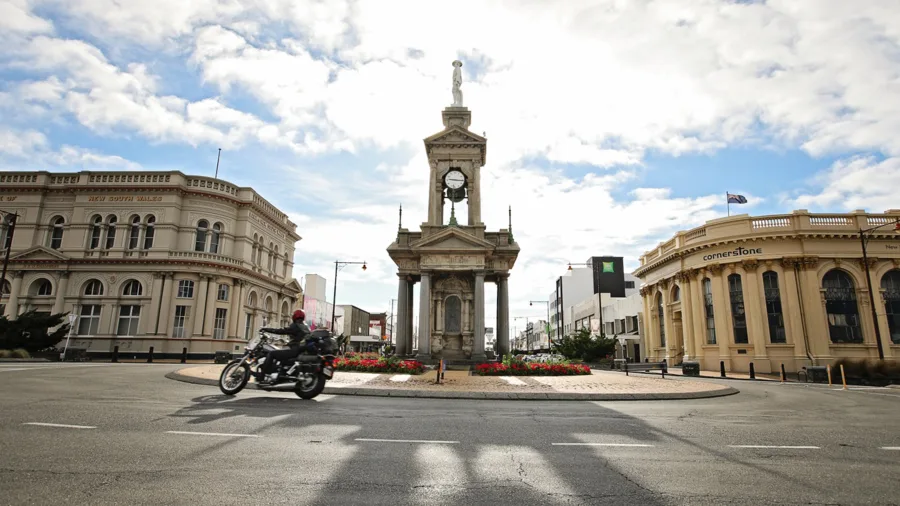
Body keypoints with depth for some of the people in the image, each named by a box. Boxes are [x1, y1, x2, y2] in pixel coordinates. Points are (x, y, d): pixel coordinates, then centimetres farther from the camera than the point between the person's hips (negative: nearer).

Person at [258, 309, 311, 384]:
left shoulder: (295, 326, -7)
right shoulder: (306, 327, 18)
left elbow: (281, 331, -12)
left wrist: (266, 329, -5)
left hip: (295, 351, -9)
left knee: (271, 354, -5)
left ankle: (264, 377, -12)